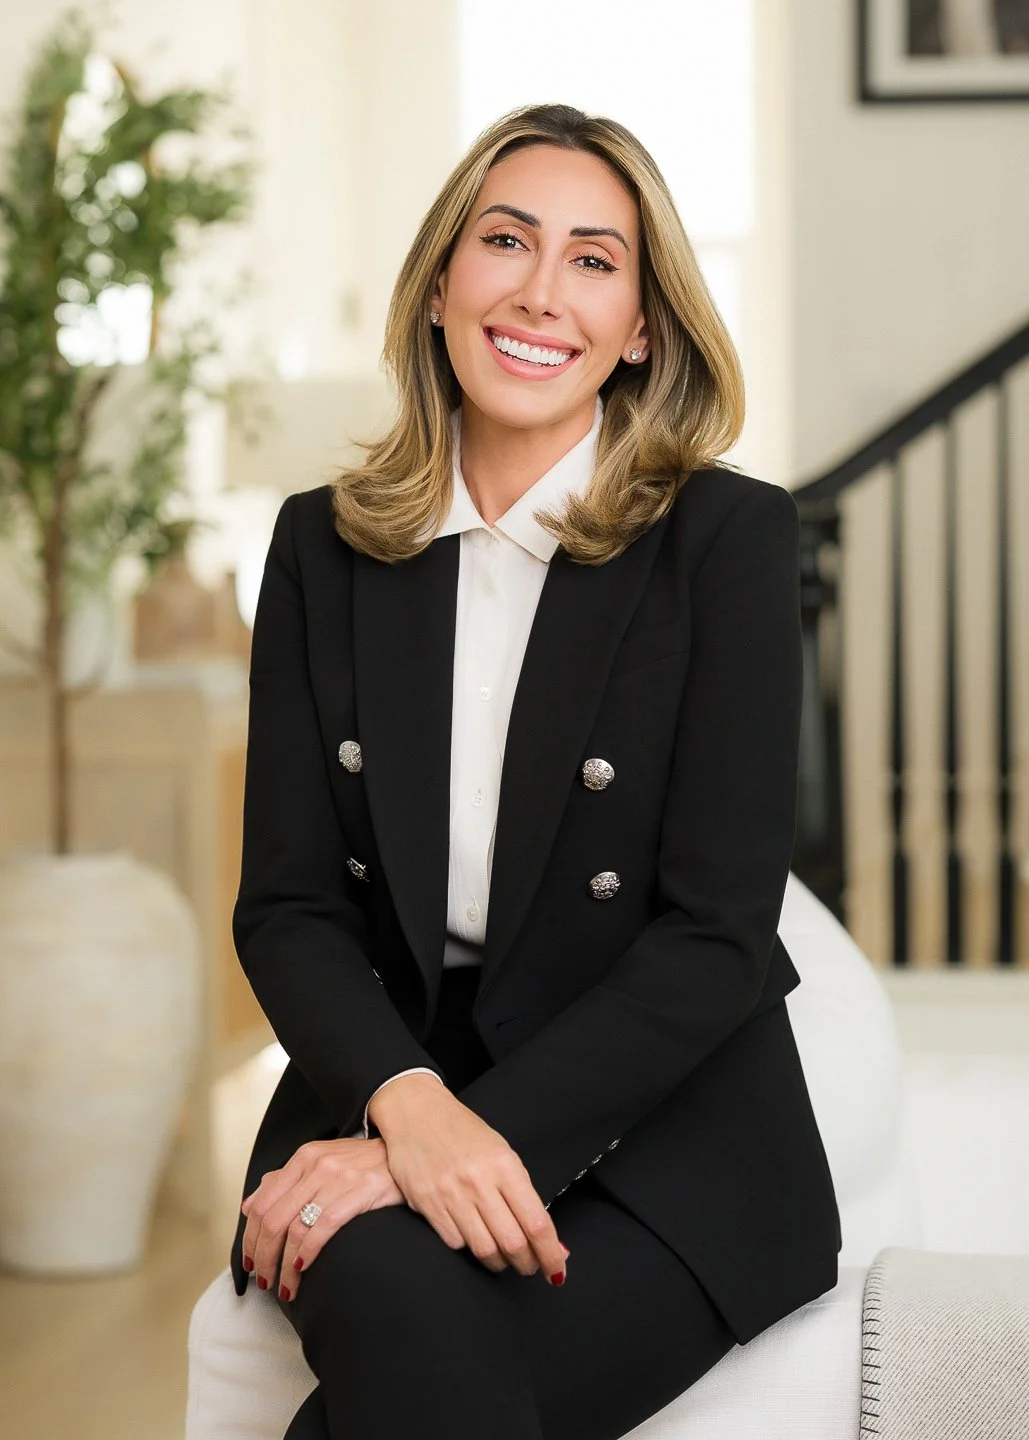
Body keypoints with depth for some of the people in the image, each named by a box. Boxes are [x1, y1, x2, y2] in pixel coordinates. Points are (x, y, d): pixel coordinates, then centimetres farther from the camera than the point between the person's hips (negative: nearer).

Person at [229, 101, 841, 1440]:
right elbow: (287, 903, 2)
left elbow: (718, 933, -9)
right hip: (379, 1092, 3)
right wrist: (409, 1105, -18)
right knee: (397, 1309, -32)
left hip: (663, 1142, -2)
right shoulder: (326, 545, 7)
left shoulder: (729, 539, -4)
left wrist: (488, 1131, -19)